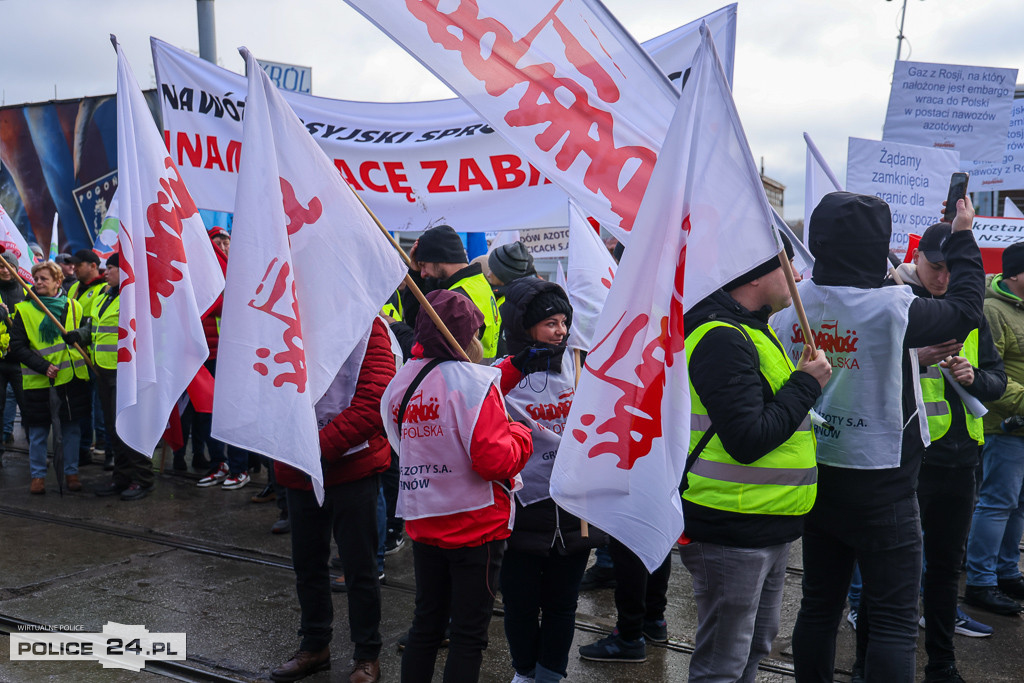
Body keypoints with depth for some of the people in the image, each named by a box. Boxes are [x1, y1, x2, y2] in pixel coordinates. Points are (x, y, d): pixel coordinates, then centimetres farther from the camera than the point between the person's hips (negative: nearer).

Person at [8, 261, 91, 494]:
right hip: (38, 381, -1)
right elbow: (17, 347, -5)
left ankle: (71, 472, 20)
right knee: (38, 433, 6)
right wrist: (43, 366, -16)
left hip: (72, 379, 2)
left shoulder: (73, 306, 6)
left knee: (71, 430, 8)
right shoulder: (24, 310, -1)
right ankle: (37, 475, 19)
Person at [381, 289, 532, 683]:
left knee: (426, 622, 20)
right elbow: (494, 459, -24)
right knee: (469, 634, 6)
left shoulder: (399, 384, 2)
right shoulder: (473, 383, -18)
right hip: (475, 523, -6)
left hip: (421, 520, 6)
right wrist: (519, 436, -4)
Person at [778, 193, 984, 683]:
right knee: (895, 623, 4)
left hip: (813, 477, 6)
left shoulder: (790, 303, -4)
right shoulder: (892, 308, -20)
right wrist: (963, 238, 9)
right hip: (880, 490, -6)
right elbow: (964, 310, -3)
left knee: (819, 606, 17)